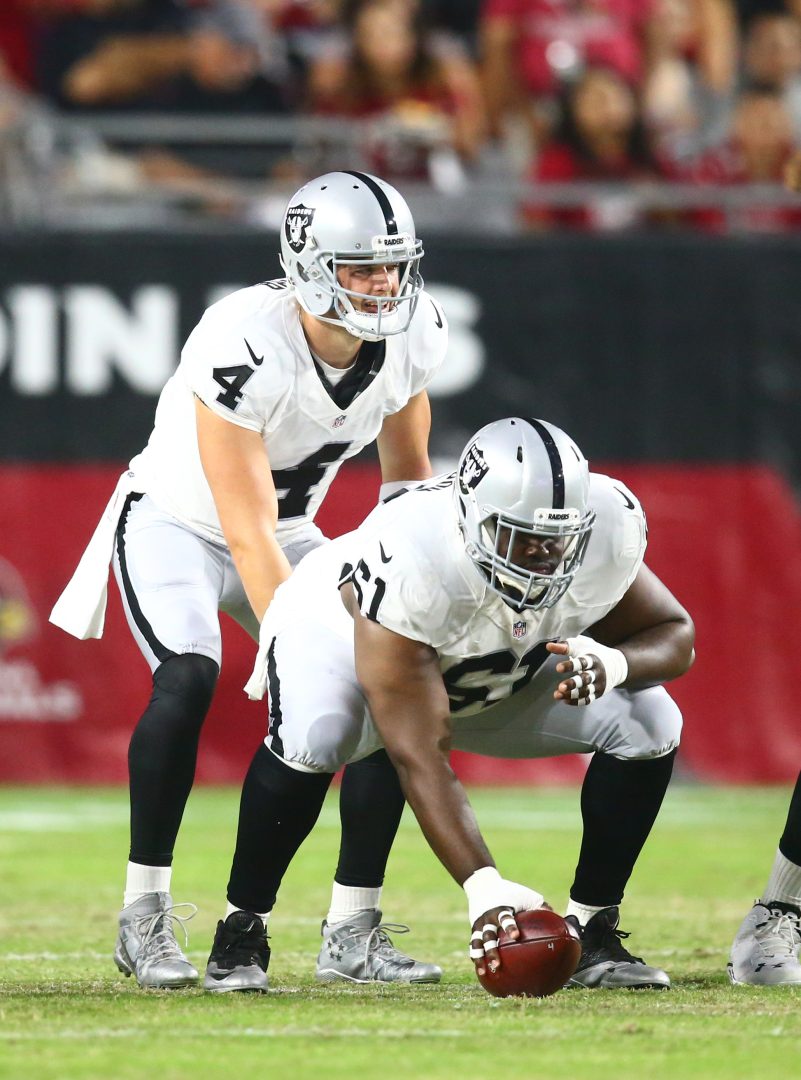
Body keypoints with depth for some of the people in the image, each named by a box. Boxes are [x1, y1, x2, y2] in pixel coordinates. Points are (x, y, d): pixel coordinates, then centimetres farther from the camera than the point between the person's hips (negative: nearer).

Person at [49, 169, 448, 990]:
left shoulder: (412, 336, -14)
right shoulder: (245, 347, -34)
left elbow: (408, 479, 4)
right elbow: (246, 531, -33)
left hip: (291, 532, 6)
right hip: (176, 522, -6)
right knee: (188, 679, -32)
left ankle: (351, 929, 0)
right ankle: (143, 915, -20)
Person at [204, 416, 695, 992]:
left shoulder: (607, 530, -29)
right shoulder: (408, 567, -43)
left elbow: (674, 635, -12)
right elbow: (420, 756, -43)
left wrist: (611, 662, -37)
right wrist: (483, 887, -53)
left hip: (507, 673, 5)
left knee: (649, 726, -15)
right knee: (311, 738, -38)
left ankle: (592, 932, -1)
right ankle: (242, 929, -17)